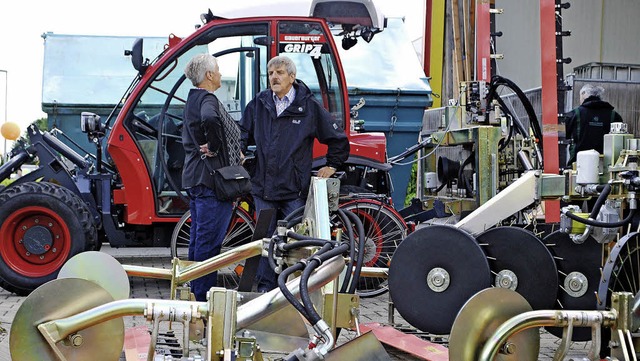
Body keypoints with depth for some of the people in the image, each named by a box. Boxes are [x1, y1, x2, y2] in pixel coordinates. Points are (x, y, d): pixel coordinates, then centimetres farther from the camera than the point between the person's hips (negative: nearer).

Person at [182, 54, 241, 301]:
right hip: (211, 178, -10)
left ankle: (196, 293, 23)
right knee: (210, 239, -6)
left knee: (199, 237, 15)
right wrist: (214, 147, -22)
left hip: (194, 178, 10)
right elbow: (210, 119, -39)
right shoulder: (208, 100, -15)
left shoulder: (192, 100, 17)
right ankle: (205, 297, -3)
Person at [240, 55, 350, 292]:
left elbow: (338, 139, 9)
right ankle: (265, 288, 16)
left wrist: (331, 166, 10)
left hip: (295, 191, -3)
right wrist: (239, 150, 0)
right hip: (263, 188, 3)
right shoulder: (259, 103, 9)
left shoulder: (309, 106, 0)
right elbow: (244, 132, 19)